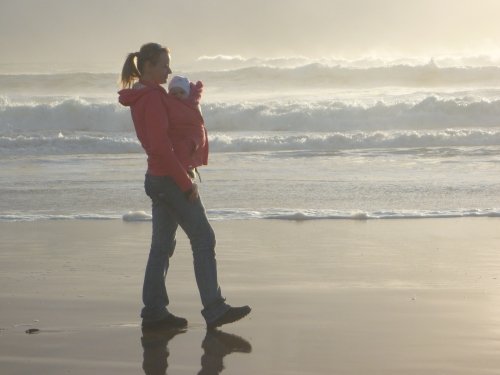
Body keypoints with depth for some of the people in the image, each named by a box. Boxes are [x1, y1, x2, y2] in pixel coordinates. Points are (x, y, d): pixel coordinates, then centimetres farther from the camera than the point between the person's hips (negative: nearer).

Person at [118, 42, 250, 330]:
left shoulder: (143, 96, 14)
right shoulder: (152, 97, -17)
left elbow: (178, 123, 22)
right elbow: (161, 147, -23)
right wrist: (187, 183, -19)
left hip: (157, 178, 10)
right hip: (171, 179, -10)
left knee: (162, 245, 11)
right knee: (204, 239, -6)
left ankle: (154, 312, 13)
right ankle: (214, 310, -6)